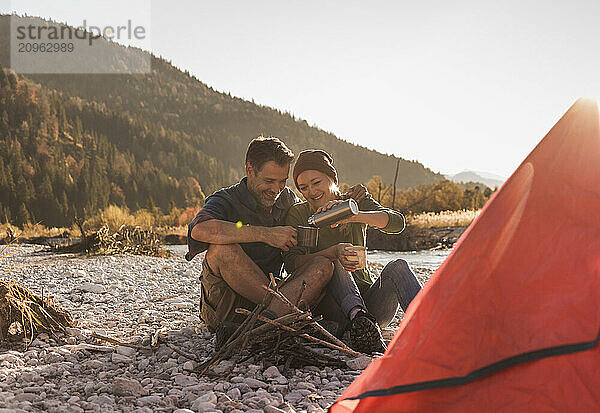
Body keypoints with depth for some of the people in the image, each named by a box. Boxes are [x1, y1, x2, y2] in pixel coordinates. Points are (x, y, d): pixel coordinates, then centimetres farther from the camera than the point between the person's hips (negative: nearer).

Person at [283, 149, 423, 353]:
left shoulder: (356, 201, 6)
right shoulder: (298, 214, 4)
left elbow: (397, 222, -14)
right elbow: (291, 262, -13)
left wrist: (352, 215, -32)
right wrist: (334, 252, -30)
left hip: (366, 296, 2)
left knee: (397, 267, -27)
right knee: (332, 264, -30)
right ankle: (357, 316, -53)